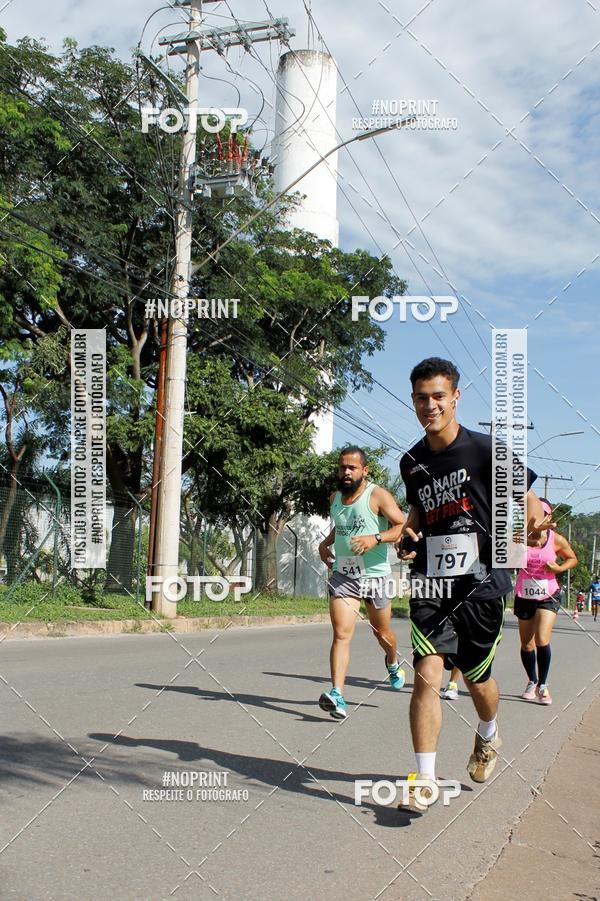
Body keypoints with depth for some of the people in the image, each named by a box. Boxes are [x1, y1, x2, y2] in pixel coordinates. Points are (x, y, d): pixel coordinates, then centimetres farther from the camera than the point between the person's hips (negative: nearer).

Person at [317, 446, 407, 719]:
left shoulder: (378, 495, -10)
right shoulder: (335, 498, 9)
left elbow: (403, 526, -16)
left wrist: (376, 538, -31)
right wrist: (326, 543, 11)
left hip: (375, 575, -3)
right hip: (343, 575, 3)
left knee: (382, 632, 17)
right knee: (341, 634, -13)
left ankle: (393, 663, 50)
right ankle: (337, 696, -20)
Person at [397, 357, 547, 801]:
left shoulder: (485, 449, -7)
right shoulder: (412, 463, 7)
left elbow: (530, 506, -2)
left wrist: (526, 530, -23)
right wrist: (408, 534, 6)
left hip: (481, 584, -2)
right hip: (430, 586, 3)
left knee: (476, 677, 13)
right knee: (427, 675, -12)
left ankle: (488, 736, 46)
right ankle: (425, 778, -3)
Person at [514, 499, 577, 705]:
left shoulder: (556, 540, -8)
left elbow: (572, 559, 7)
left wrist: (559, 568, -13)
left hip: (548, 596, -2)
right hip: (524, 595, 2)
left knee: (542, 640, -18)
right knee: (526, 644, 11)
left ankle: (543, 685, 2)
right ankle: (532, 682, 35)